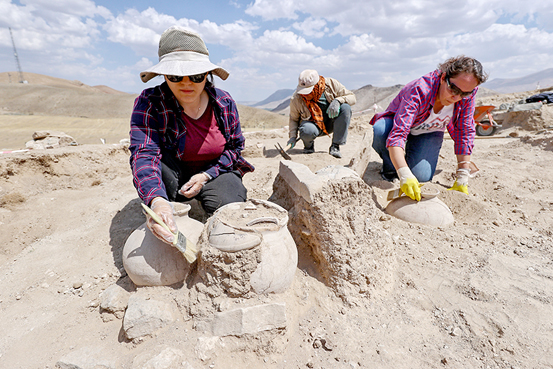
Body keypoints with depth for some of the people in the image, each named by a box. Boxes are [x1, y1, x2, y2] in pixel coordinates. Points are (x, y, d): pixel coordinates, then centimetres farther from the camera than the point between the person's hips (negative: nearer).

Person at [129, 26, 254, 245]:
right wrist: (157, 201, -52)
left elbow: (235, 147, -1)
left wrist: (206, 175, -18)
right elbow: (144, 154, -32)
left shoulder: (224, 102, -10)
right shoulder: (149, 103, -18)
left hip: (214, 173, 1)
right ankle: (161, 226, -11)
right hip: (171, 179, 0)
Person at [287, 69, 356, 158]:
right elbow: (293, 119, -1)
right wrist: (292, 136, -15)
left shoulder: (331, 84, -15)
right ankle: (309, 145, 1)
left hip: (331, 123, 2)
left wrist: (337, 100, -29)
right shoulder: (296, 98, -15)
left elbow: (352, 97, -10)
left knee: (345, 108, -28)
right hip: (313, 124, -2)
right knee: (307, 131, -39)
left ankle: (335, 146, -19)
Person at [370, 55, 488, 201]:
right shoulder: (419, 90, -37)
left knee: (421, 177, -24)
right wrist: (404, 175, -60)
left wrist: (462, 180, -21)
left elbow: (465, 134, -15)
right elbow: (397, 134, -46)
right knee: (379, 131, -39)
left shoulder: (467, 93, -23)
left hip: (430, 132, 3)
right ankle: (390, 167, -7)